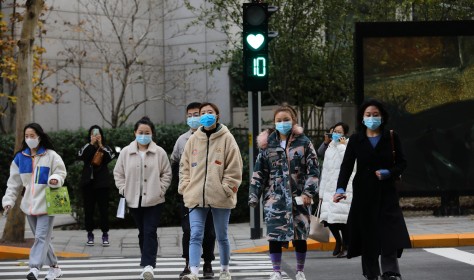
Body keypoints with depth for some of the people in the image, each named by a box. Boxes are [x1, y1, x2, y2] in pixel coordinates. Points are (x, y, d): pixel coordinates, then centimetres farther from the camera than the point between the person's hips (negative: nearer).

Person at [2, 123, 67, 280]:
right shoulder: (20, 158, 8)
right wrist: (9, 200, -1)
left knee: (41, 237, -14)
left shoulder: (51, 155, -2)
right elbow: (14, 182, 9)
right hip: (29, 205, 5)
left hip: (46, 203, -5)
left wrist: (56, 179, -24)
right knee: (41, 238, 11)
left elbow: (61, 173, -1)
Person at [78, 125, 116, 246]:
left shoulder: (106, 148, 7)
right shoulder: (86, 148, 8)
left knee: (103, 209, -1)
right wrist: (92, 144, -18)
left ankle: (105, 234, 5)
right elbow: (81, 156, -14)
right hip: (88, 182, 1)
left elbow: (109, 158, -13)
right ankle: (90, 234, 9)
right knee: (88, 209, 3)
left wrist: (101, 146, -18)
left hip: (102, 183, -1)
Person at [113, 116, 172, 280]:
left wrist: (160, 190, -6)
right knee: (142, 233, 11)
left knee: (150, 232, -11)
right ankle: (148, 265, 20)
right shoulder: (126, 152, 2)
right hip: (134, 200, 3)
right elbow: (118, 173, 9)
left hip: (154, 200, -3)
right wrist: (124, 190, 0)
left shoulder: (159, 153, -3)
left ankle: (148, 265, -17)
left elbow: (167, 174, 3)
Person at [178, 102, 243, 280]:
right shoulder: (193, 139, 9)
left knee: (222, 237, 10)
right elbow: (185, 166, 13)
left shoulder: (226, 138, -1)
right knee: (195, 236, -8)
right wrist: (185, 187, 3)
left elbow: (234, 168, -4)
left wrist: (226, 189, -10)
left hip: (220, 198, -2)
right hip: (196, 197, 2)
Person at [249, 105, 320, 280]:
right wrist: (254, 195, 2)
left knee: (300, 235, 4)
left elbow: (313, 170, -1)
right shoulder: (267, 144, 7)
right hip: (274, 197, 1)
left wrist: (308, 192, -11)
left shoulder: (303, 142, 3)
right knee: (274, 234, -3)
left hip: (298, 198, -1)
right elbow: (259, 172, 9)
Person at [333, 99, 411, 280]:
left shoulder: (391, 137, 4)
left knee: (390, 232, -11)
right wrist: (340, 188, -21)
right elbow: (346, 166, -5)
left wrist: (388, 173, -15)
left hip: (386, 192, -1)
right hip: (364, 193, 1)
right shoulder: (356, 140, 3)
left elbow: (402, 163, 6)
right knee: (368, 234, 3)